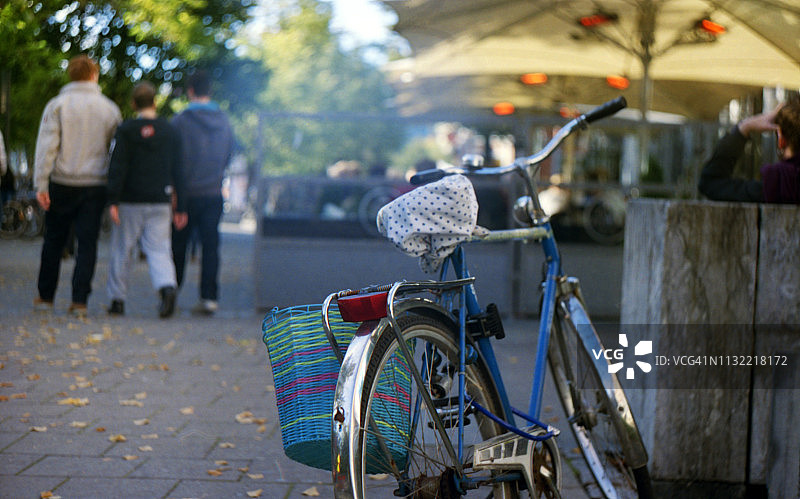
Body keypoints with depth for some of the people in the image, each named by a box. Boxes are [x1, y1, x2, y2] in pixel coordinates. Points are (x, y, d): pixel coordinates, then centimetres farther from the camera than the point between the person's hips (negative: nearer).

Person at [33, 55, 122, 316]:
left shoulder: (57, 105, -1)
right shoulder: (110, 109, 4)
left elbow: (46, 146, -7)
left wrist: (41, 185, -6)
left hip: (62, 185, 0)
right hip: (95, 186, 0)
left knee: (54, 241, 12)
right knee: (87, 243, 2)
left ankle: (46, 296, 20)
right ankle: (79, 300, -3)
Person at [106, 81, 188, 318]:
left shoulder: (126, 130, -3)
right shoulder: (170, 131, 7)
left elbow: (117, 167, -9)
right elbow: (178, 171, 9)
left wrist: (113, 201, -9)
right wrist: (181, 207, 12)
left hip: (130, 201, -2)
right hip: (160, 201, 2)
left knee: (121, 251, 9)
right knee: (159, 249, 2)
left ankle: (117, 300, 13)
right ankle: (167, 286, -24)